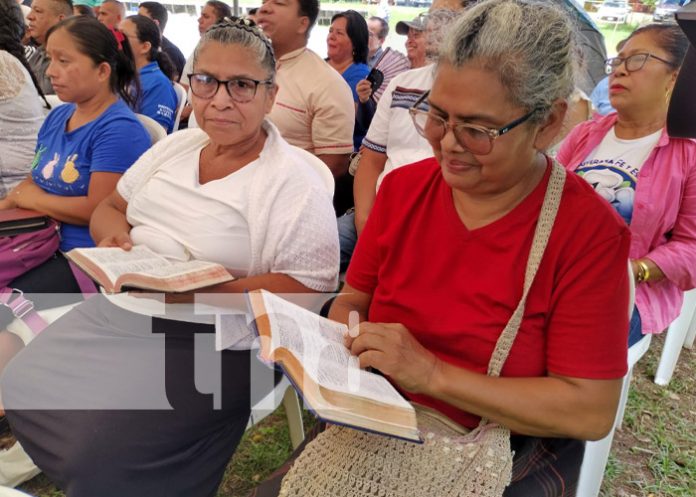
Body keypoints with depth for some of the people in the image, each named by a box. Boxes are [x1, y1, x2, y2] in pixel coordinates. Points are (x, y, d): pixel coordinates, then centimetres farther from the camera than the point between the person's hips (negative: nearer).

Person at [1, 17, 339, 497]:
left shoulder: (295, 180, -12)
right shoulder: (176, 145, 9)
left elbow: (309, 289, -16)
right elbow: (109, 208, 19)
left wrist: (205, 288, -26)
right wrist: (116, 236, -6)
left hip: (209, 339, -7)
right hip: (115, 311, 7)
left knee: (100, 456, -19)